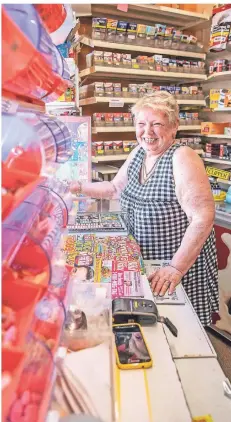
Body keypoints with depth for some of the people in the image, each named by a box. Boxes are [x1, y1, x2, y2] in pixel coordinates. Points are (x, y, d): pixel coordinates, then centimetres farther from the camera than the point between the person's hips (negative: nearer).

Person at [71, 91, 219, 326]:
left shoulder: (183, 159, -23)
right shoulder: (138, 153, 1)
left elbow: (203, 217, -28)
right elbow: (116, 188, 15)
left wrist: (176, 267, -30)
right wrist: (78, 187, 7)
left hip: (183, 262, -6)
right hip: (144, 261, 7)